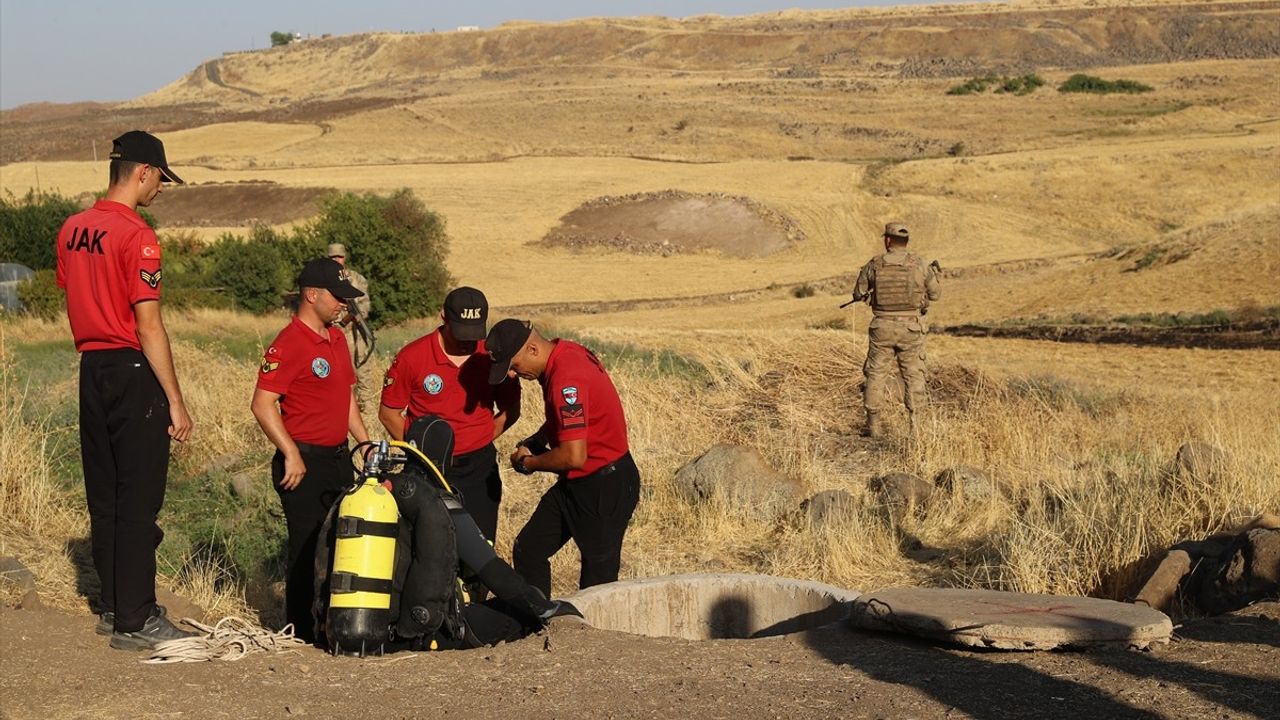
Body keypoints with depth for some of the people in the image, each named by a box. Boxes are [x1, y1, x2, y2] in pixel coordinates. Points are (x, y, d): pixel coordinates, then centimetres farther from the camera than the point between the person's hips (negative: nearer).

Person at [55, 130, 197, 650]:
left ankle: (112, 607, 23)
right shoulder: (136, 236, -16)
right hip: (133, 372, -8)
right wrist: (176, 400, -15)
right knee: (138, 500, -3)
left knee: (104, 495, 14)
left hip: (92, 368, 8)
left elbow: (75, 301, 15)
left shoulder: (72, 230, 9)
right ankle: (134, 621, 1)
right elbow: (149, 326, -18)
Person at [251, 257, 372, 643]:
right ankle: (303, 631, 8)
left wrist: (366, 442, 16)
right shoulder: (289, 344, -15)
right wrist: (291, 454, -22)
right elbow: (262, 404, -20)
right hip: (305, 462, -9)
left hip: (338, 457, 9)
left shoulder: (337, 337, 13)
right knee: (308, 548, -2)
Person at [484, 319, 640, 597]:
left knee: (598, 577, 0)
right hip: (576, 482, 10)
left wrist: (528, 463, -11)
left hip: (605, 487, -10)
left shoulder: (567, 380, -27)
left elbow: (574, 457, -29)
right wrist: (535, 442, 7)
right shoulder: (564, 354, 3)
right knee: (528, 550, 13)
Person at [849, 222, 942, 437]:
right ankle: (915, 424, 9)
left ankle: (874, 425, 8)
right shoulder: (919, 264, -5)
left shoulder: (874, 265, -5)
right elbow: (935, 294, 5)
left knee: (876, 375, 9)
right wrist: (933, 273, 23)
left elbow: (858, 294, 6)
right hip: (911, 327, 0)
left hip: (882, 328, 0)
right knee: (913, 375, 10)